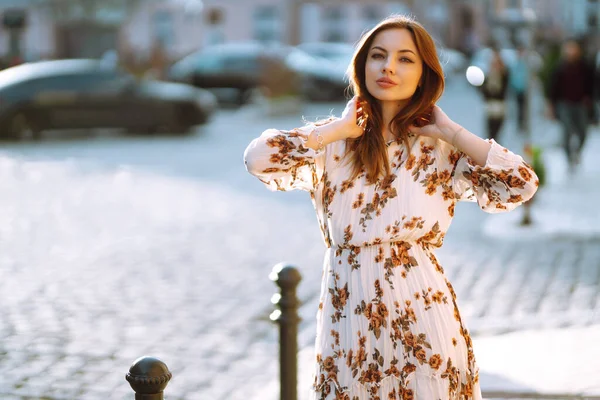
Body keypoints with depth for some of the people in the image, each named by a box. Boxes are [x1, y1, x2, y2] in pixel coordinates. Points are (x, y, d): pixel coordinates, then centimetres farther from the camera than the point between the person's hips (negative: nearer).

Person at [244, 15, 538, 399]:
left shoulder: (442, 151, 1)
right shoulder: (331, 145, 1)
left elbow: (522, 184, -12)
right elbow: (258, 159, -16)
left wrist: (448, 131, -6)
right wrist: (339, 129, -8)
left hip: (421, 320, 0)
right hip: (348, 323, 0)